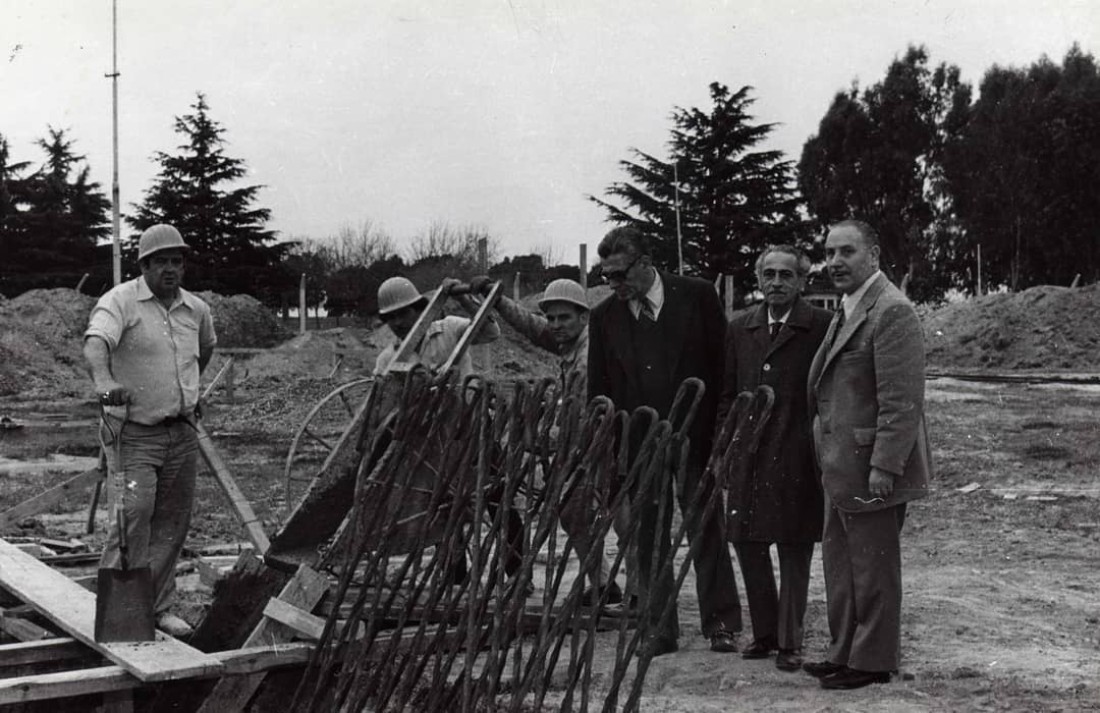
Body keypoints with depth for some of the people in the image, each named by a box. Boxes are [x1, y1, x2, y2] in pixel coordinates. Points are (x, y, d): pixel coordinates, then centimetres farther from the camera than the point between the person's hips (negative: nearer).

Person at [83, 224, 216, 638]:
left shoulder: (196, 310, 9)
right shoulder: (121, 301, -10)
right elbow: (95, 343, -30)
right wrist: (105, 383, -49)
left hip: (182, 433, 6)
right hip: (134, 434, -6)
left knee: (171, 525, 10)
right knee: (132, 518, -15)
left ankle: (159, 608, 21)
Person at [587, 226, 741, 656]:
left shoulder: (697, 296, -1)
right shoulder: (604, 317, 5)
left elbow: (722, 363, 2)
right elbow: (599, 390, 8)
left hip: (695, 437, -2)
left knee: (706, 530, 2)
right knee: (647, 536, 4)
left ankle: (721, 624, 10)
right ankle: (659, 629, 11)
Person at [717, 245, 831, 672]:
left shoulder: (821, 327, -4)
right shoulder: (740, 328, 11)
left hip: (797, 459, -5)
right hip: (747, 457, 5)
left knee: (794, 552, 4)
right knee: (748, 544, 9)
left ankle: (789, 641, 15)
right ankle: (764, 633, 25)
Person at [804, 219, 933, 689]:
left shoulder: (892, 312, -16)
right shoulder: (848, 311, 16)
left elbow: (902, 400, -21)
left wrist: (883, 467, -23)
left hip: (871, 470, -10)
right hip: (842, 469, 10)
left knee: (872, 567, 2)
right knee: (840, 563, 17)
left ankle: (872, 662, 14)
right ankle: (845, 653, 28)